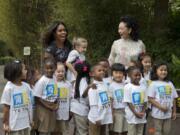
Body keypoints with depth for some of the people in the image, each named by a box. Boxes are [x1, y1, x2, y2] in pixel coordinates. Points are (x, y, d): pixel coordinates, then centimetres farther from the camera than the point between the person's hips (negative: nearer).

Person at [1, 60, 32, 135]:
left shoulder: (26, 86, 2)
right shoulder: (9, 88, -14)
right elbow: (6, 107, -10)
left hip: (26, 123, 6)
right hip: (14, 125, -6)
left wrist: (30, 120, 12)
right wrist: (5, 123, -8)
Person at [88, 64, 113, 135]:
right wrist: (96, 118, -19)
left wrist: (110, 115, 12)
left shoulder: (105, 85, 9)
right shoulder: (93, 87, -15)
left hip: (105, 118, 8)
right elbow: (93, 105, -18)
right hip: (96, 119, -8)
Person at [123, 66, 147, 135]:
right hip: (132, 115, -5)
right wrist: (136, 113, -16)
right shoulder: (127, 87, -10)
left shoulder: (143, 87, 5)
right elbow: (128, 102, -12)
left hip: (141, 116, 5)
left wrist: (142, 112, -9)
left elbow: (145, 102, 6)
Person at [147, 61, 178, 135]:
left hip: (168, 113, 5)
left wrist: (174, 111, 10)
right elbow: (150, 99, -12)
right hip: (158, 113, -5)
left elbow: (173, 99, 11)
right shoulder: (153, 84, -8)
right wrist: (160, 107, -20)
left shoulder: (170, 84, 7)